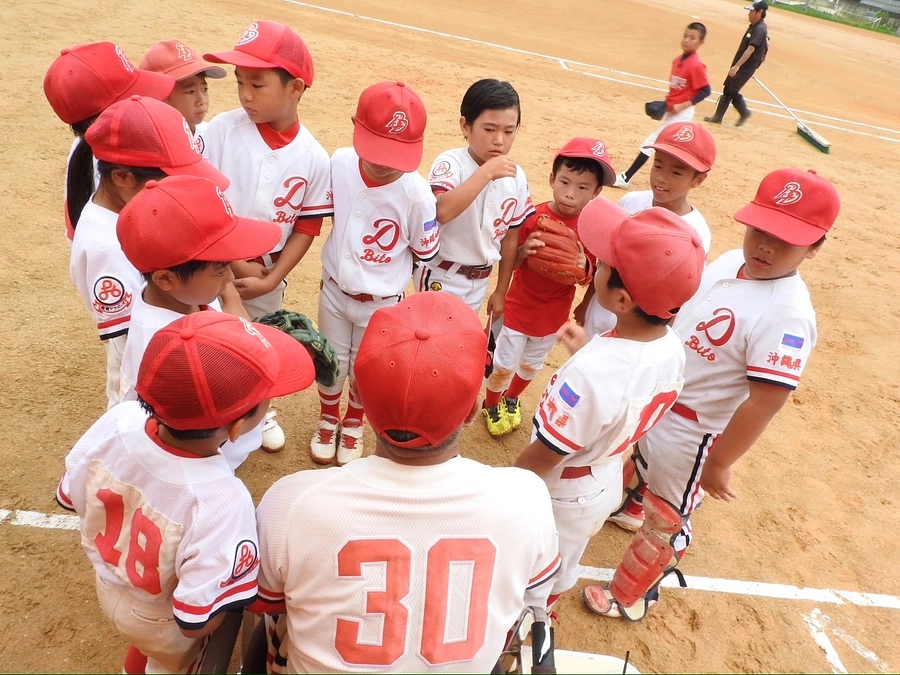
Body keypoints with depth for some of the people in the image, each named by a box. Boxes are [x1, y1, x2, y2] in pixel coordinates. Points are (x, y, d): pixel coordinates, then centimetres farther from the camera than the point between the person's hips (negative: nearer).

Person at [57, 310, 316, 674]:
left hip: (110, 588, 4)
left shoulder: (118, 421, -29)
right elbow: (197, 622, -31)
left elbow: (72, 497, -8)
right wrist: (243, 586, -14)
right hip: (167, 630, -4)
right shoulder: (221, 501, -45)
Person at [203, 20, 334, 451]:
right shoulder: (222, 129, -15)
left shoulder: (314, 158, -11)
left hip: (267, 277, 2)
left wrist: (271, 279, -11)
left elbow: (307, 227, -5)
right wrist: (236, 263, -16)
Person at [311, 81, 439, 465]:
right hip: (334, 290, 3)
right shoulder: (339, 163, -18)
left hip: (381, 304, -2)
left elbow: (425, 252, -12)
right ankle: (328, 420, 51)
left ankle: (353, 425, 50)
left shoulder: (416, 194, -28)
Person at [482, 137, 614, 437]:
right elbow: (508, 263, -13)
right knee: (504, 365, 12)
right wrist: (523, 252, -35)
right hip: (519, 308, -3)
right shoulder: (533, 218, -20)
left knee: (532, 365, 24)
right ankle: (490, 405, 41)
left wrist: (583, 266, -29)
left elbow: (589, 278, -6)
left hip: (555, 313, 3)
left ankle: (512, 399, 52)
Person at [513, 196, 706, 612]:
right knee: (561, 570, 32)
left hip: (559, 495, -7)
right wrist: (589, 350, 6)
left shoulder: (591, 373, -41)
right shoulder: (671, 348, -17)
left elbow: (542, 457, -27)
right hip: (607, 482, 7)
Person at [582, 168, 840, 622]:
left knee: (665, 518, 14)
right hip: (656, 399, 7)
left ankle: (630, 596, 38)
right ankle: (632, 506, 66)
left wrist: (720, 463, -21)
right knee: (640, 465, 34)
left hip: (694, 431, -7)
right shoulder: (729, 261, -8)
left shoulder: (788, 317, -32)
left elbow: (765, 401, -29)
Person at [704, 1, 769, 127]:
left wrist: (737, 66, -31)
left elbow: (750, 49, -26)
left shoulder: (760, 29, -18)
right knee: (727, 89, 10)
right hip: (741, 66, 10)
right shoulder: (754, 26, 12)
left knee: (732, 91, -7)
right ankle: (718, 116, 16)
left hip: (746, 67, -10)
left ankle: (745, 112, 11)